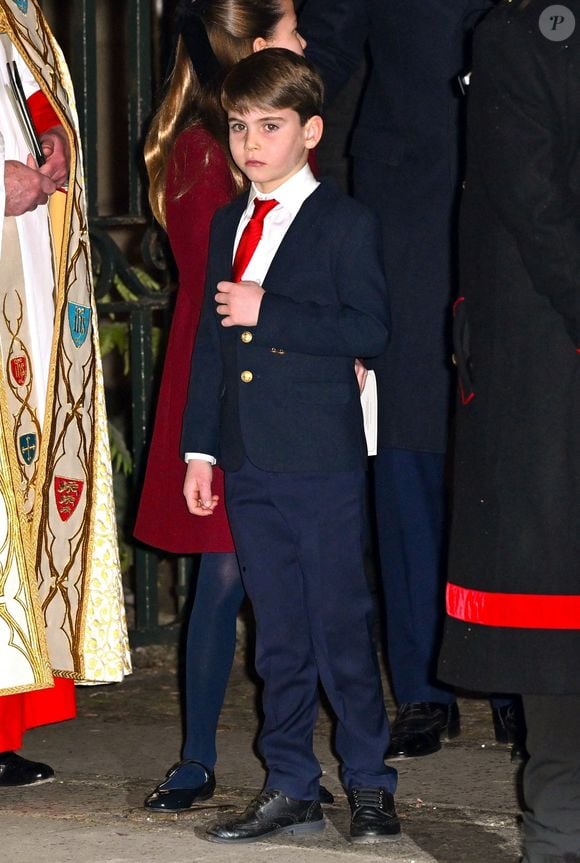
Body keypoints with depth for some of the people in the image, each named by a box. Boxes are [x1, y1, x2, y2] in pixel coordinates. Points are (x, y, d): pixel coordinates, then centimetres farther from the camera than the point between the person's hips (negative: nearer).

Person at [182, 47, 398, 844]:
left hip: (323, 464, -6)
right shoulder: (228, 225, 15)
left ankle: (369, 783, 10)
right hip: (248, 464, 6)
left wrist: (267, 313, -19)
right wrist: (200, 448, 14)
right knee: (278, 635, 9)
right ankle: (291, 788, 15)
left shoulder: (344, 224, -4)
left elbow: (369, 329, -15)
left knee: (341, 626, -1)